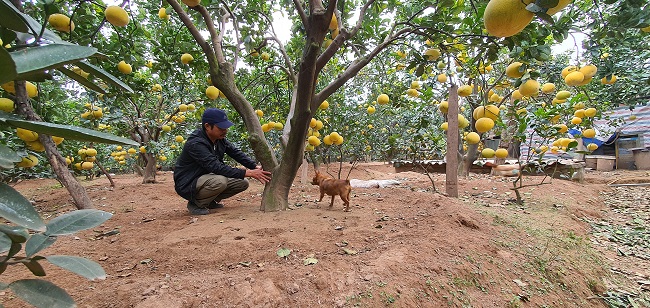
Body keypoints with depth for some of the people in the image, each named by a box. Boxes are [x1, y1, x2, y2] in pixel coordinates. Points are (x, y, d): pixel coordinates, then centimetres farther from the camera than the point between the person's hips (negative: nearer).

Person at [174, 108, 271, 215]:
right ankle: (195, 204, -8)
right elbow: (217, 167, -36)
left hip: (206, 177, 8)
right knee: (220, 181, -36)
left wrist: (256, 167, -20)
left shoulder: (219, 138, -2)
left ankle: (210, 201, 11)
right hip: (187, 186, -8)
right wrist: (248, 173, -39)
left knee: (243, 183, -3)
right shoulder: (195, 144, -28)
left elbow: (236, 153, -3)